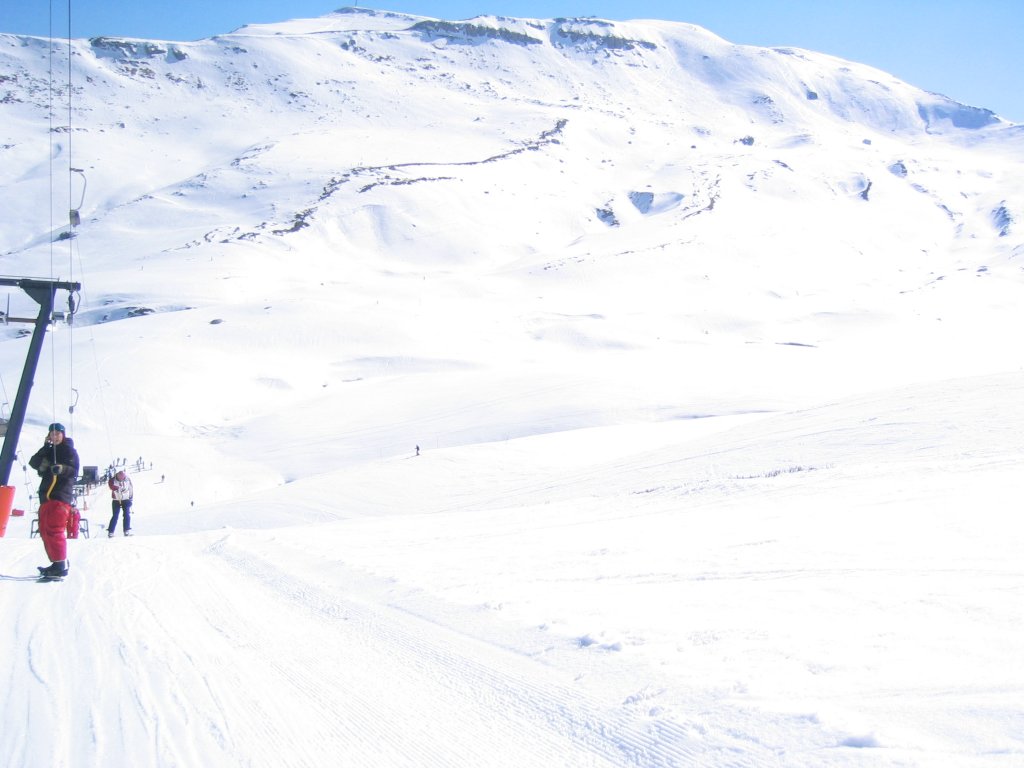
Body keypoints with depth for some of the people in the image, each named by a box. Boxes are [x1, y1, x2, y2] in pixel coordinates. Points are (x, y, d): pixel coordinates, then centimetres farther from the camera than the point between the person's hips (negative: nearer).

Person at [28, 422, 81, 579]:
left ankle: (61, 565, -17)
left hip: (61, 495, -8)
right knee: (45, 530, 8)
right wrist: (45, 449, -8)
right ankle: (57, 562, 14)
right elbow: (33, 463, 6)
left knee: (54, 529, -16)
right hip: (46, 494, 8)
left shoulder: (69, 450, 2)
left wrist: (62, 469, -27)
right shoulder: (48, 451, 20)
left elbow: (74, 471, -7)